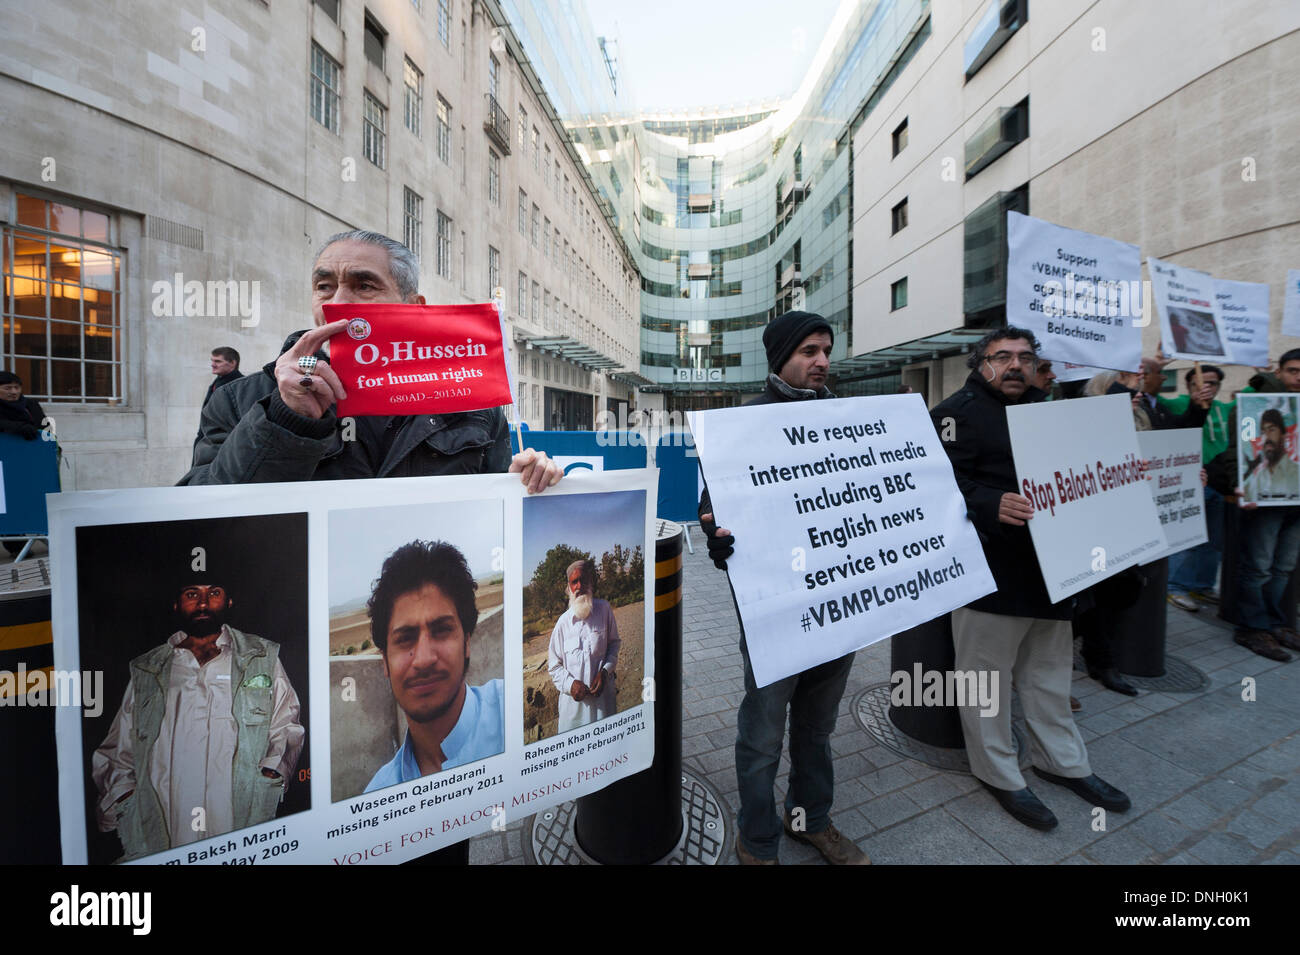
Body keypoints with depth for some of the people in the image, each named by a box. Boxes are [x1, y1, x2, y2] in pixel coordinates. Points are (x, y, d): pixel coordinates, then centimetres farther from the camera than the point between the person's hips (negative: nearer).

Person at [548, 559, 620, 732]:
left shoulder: (604, 609, -4)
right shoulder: (563, 622, -4)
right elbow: (554, 665, 5)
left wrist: (605, 671, -5)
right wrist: (570, 683, -11)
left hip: (603, 695, 0)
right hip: (573, 699, 0)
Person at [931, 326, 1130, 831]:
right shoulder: (959, 411, -10)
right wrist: (992, 505, -36)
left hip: (1046, 564, 9)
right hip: (990, 571, -8)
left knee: (1050, 668, 21)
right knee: (987, 672, 5)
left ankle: (1061, 759, 39)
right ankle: (1000, 775, 23)